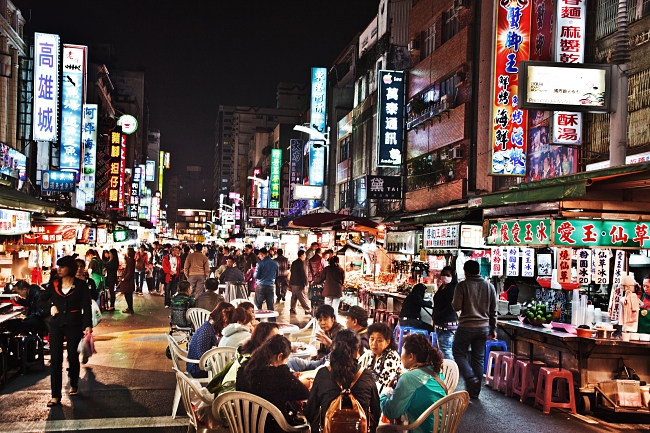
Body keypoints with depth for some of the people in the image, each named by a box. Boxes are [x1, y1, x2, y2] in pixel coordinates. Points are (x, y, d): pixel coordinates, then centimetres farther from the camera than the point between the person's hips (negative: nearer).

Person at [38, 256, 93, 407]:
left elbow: (86, 306, -7)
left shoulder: (81, 285, -4)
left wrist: (88, 325, -18)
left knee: (73, 357, 8)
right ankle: (55, 396, -2)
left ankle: (74, 386, 33)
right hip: (56, 325, 2)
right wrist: (50, 307, -8)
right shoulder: (54, 285, 5)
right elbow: (40, 302, 13)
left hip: (74, 325, -2)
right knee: (55, 360, -3)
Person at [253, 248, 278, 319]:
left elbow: (256, 276, -8)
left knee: (258, 305, 5)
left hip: (261, 286, -4)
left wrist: (254, 274, 12)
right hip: (270, 286, 4)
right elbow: (276, 275, 14)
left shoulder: (260, 263, -10)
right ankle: (272, 322, 9)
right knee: (270, 305, 9)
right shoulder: (275, 263, 3)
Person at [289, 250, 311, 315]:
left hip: (293, 283, 8)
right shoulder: (301, 262, -13)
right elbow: (303, 273, -15)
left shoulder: (293, 262, 12)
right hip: (299, 283, -8)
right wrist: (305, 283, -9)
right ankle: (308, 310, 0)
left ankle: (292, 310, 12)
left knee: (294, 297, 13)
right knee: (302, 298, -4)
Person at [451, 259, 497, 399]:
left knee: (459, 353, 11)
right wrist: (493, 329, 17)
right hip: (483, 327, 5)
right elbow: (493, 310, 9)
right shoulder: (489, 286, 5)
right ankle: (474, 391, 15)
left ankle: (471, 378, -10)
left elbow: (456, 307, -11)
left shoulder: (462, 285, -9)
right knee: (478, 358, 11)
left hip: (467, 326, -5)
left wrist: (453, 303, 11)